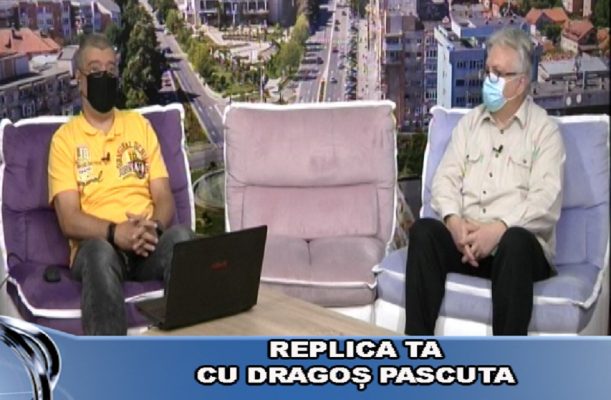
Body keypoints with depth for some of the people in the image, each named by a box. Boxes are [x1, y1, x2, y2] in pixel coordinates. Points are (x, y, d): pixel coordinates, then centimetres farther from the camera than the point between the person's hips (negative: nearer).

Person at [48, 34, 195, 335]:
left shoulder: (139, 124, 17)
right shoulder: (65, 138, 7)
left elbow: (165, 198, 9)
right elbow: (69, 220, -4)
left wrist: (154, 227, -15)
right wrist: (115, 232, -23)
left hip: (146, 241, 3)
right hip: (98, 245, -2)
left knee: (180, 236, -33)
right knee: (101, 252, -39)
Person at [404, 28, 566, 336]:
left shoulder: (544, 130, 4)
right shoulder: (469, 122, 18)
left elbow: (547, 200, -8)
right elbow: (446, 178, 8)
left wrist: (499, 229, -23)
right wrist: (454, 220, -13)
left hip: (517, 243, -3)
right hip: (464, 239, 4)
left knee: (515, 241, -37)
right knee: (423, 230, -26)